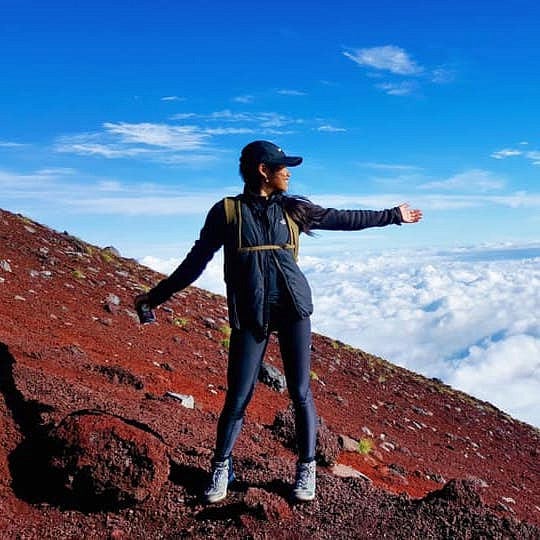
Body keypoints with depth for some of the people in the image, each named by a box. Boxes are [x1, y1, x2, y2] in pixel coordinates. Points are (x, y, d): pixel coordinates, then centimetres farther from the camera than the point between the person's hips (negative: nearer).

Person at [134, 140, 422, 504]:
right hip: (250, 315, -2)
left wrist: (393, 215, 22)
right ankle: (222, 467, 24)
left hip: (292, 308, 2)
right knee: (238, 395, 1)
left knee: (300, 391, 5)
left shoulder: (292, 210, 9)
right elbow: (196, 261, 7)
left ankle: (307, 468, 23)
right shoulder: (227, 211, 1)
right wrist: (157, 295, 9)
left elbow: (344, 219, 17)